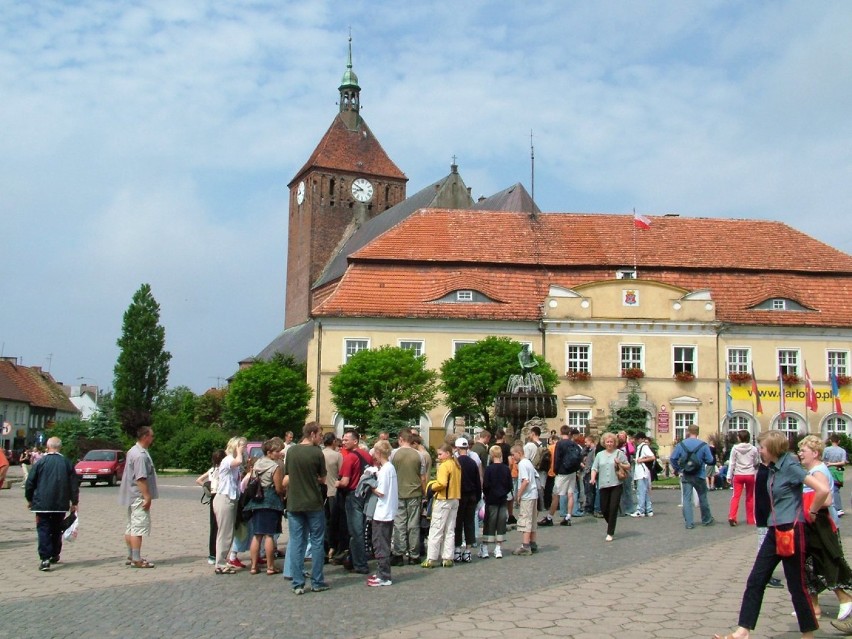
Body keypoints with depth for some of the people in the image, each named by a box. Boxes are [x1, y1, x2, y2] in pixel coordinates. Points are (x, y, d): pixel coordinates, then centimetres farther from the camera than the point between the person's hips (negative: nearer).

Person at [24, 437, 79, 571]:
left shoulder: (41, 462, -6)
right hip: (61, 504, 3)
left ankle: (44, 558, -14)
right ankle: (55, 555, 25)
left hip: (42, 503, -3)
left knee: (43, 530, -2)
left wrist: (29, 499, 12)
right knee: (56, 530, 18)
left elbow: (30, 482, -2)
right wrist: (74, 502, 12)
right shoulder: (67, 463, 1)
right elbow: (74, 485, 3)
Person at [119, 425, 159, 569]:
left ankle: (131, 556, 22)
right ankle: (136, 559, -5)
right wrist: (147, 497, -21)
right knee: (138, 528, -7)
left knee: (131, 527, 14)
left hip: (132, 496, 11)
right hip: (139, 497, -11)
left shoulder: (133, 451, 15)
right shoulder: (141, 455, -19)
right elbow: (141, 478, -24)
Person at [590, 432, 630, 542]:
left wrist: (620, 464, -12)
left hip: (616, 485, -3)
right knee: (604, 509, 5)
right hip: (603, 485, 3)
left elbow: (628, 467, 7)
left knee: (613, 509, -7)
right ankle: (610, 524, 35)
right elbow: (594, 468, 9)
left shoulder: (619, 453, 3)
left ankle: (610, 533, 0)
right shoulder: (600, 455, 11)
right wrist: (593, 478, -8)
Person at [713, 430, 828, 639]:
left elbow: (823, 490, -22)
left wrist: (810, 514, -11)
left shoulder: (790, 466, -13)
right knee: (755, 581, 5)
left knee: (796, 586, 1)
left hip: (792, 531, -9)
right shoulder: (774, 468, 12)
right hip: (775, 531, 9)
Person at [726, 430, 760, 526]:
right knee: (750, 498, 12)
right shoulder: (753, 449, 0)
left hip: (738, 475, -1)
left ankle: (732, 517, -17)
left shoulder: (735, 448, -4)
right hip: (750, 475, 1)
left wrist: (729, 476, 0)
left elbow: (732, 463, -4)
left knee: (736, 496, -2)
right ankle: (750, 519, 17)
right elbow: (756, 463, 7)